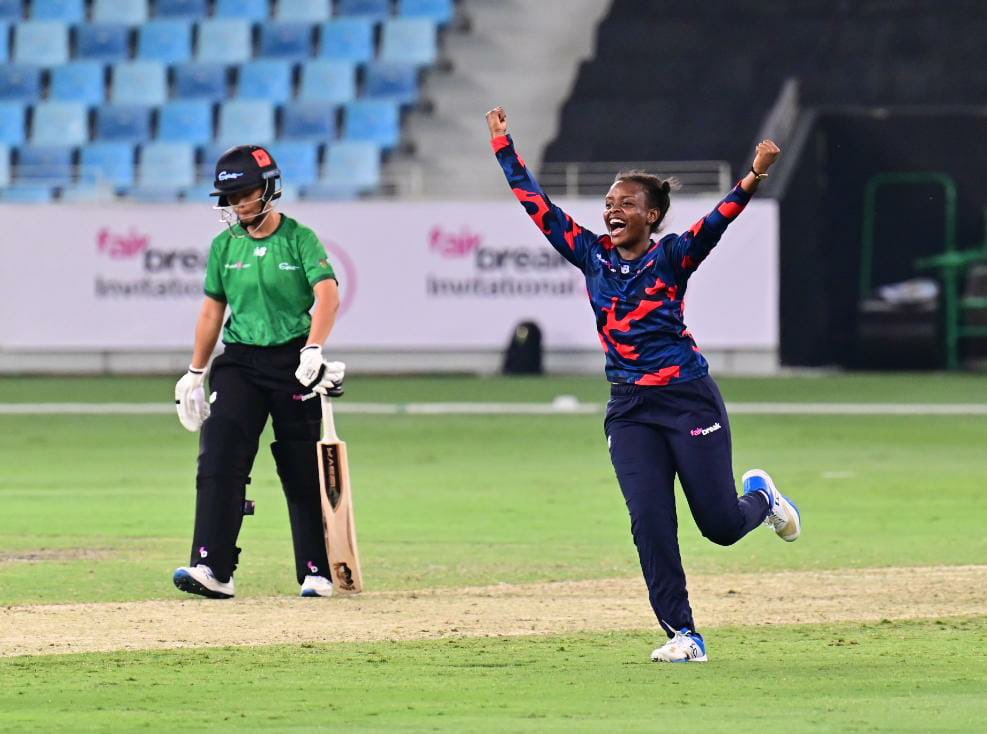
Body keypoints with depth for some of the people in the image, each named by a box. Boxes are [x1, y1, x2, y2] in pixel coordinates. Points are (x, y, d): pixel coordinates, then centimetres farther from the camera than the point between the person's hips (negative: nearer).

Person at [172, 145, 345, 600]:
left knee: (303, 473, 2)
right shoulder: (224, 246, 8)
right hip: (239, 362, 3)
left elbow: (328, 296, -17)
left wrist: (313, 350, -31)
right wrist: (195, 374, 15)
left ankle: (316, 573, 14)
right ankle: (212, 569, -21)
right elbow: (212, 310, 16)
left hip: (291, 361, -3)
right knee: (219, 459, -14)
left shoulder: (299, 239, -5)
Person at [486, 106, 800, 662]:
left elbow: (717, 221, -22)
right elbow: (538, 205, 8)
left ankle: (761, 496, 39)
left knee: (722, 526, 3)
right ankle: (683, 635, -1)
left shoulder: (672, 257, -6)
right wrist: (503, 146, 6)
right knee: (651, 525, -7)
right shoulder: (592, 256, 5)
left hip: (690, 401, -4)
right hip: (630, 409, 4)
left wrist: (753, 179, -39)